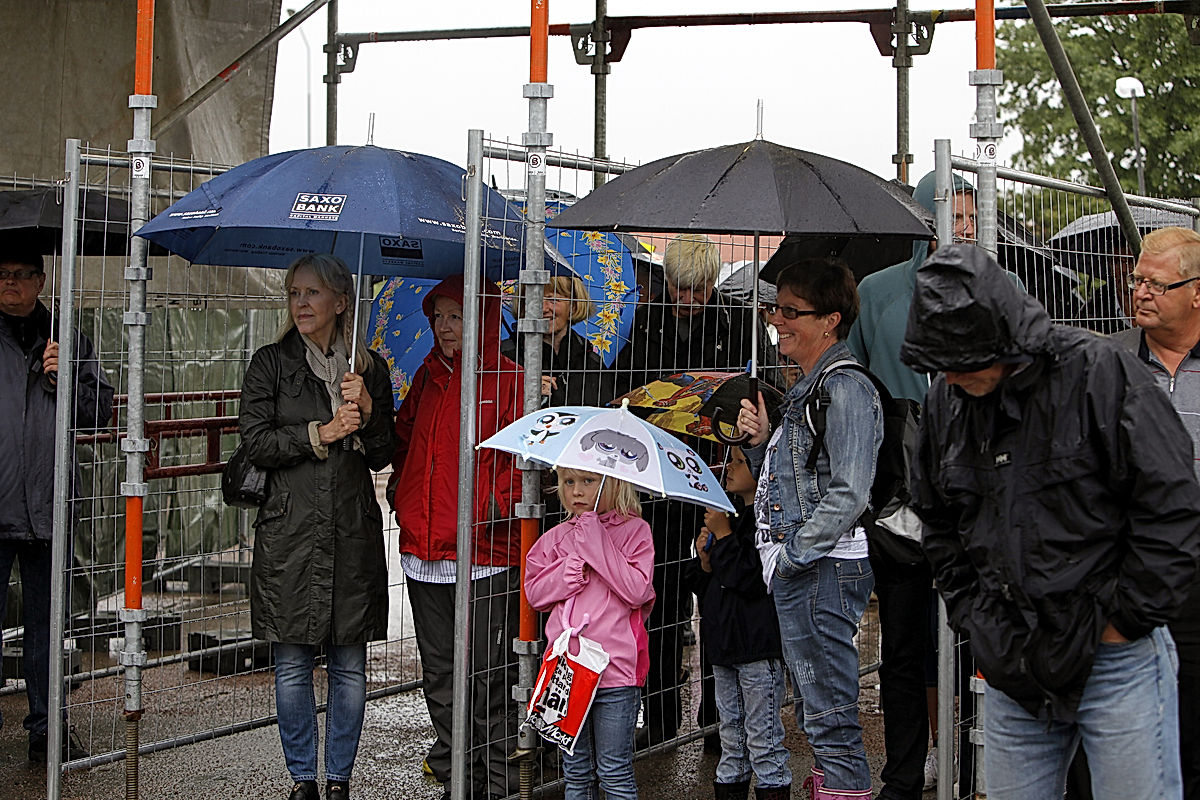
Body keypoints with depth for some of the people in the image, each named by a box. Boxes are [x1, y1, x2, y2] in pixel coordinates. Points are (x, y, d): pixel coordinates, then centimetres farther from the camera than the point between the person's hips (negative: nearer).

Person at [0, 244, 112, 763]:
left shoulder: (70, 342, 11)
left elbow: (99, 413, 10)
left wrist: (64, 380, -6)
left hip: (48, 506, 3)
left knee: (45, 619, 10)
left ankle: (46, 729, 18)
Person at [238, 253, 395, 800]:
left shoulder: (370, 369, 10)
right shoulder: (270, 364, 5)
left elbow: (382, 456, 9)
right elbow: (256, 442, -4)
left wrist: (366, 411, -8)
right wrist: (321, 433, -10)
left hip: (354, 531, 1)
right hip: (289, 533, -1)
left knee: (349, 666, 4)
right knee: (293, 663, 3)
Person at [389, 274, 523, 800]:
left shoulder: (507, 380, -7)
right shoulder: (429, 377, 14)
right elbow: (404, 435, 27)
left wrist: (498, 504, -19)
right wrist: (400, 485, 14)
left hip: (484, 550, -7)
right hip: (423, 545, 7)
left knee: (488, 672, -1)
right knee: (439, 670, 14)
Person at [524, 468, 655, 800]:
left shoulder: (634, 530, -1)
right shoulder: (556, 538, 11)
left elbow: (637, 590, -13)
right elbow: (534, 592, 4)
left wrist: (598, 546, -15)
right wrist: (575, 563, -10)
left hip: (615, 667, -4)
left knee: (614, 772, 1)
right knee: (576, 771, 12)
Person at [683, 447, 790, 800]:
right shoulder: (734, 516, 15)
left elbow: (752, 579, -22)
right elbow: (704, 586, 20)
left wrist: (723, 536, -16)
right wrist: (705, 559, -1)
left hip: (758, 645, -9)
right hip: (725, 645, 9)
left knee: (763, 739, -3)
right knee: (731, 738, 15)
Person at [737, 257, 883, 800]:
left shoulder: (845, 389, -13)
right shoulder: (806, 389, 17)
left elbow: (848, 494, -20)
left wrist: (796, 552, -17)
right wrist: (762, 441, 5)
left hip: (823, 570, -10)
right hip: (797, 571, 10)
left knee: (831, 717, -7)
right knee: (818, 713, 16)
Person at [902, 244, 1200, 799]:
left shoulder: (1098, 372, -12)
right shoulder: (946, 400, 6)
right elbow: (938, 524, 20)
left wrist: (1126, 621, -10)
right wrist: (971, 617, 11)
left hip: (1116, 662, -5)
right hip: (1011, 667, 5)